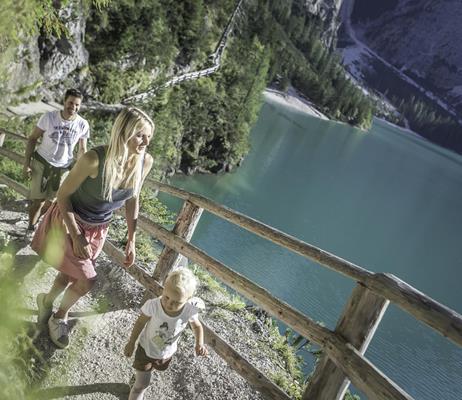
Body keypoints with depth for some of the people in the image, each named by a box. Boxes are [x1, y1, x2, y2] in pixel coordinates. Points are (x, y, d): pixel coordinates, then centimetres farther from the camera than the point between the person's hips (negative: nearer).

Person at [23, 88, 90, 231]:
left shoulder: (83, 125, -11)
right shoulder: (49, 117, -15)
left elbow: (82, 150, 1)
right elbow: (32, 139, -6)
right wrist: (26, 164, -9)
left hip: (62, 168, 2)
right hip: (41, 162, -2)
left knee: (51, 201, 12)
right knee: (38, 200, 2)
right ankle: (31, 227, 26)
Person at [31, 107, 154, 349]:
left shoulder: (145, 162, -19)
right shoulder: (94, 159, -34)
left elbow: (132, 199, -2)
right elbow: (63, 194, -19)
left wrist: (131, 240, -1)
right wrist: (76, 236, -21)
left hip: (99, 227, 5)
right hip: (69, 220, -5)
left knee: (71, 274, 21)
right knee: (87, 279, -7)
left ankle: (47, 301, 54)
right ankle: (59, 318, 27)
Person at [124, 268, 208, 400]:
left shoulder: (190, 311, -33)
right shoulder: (153, 305, -38)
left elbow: (197, 326, -9)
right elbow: (140, 322, -17)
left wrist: (199, 343, -26)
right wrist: (131, 343, -4)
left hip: (166, 353, 4)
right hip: (146, 349, -3)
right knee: (142, 384, 8)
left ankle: (138, 372, 67)